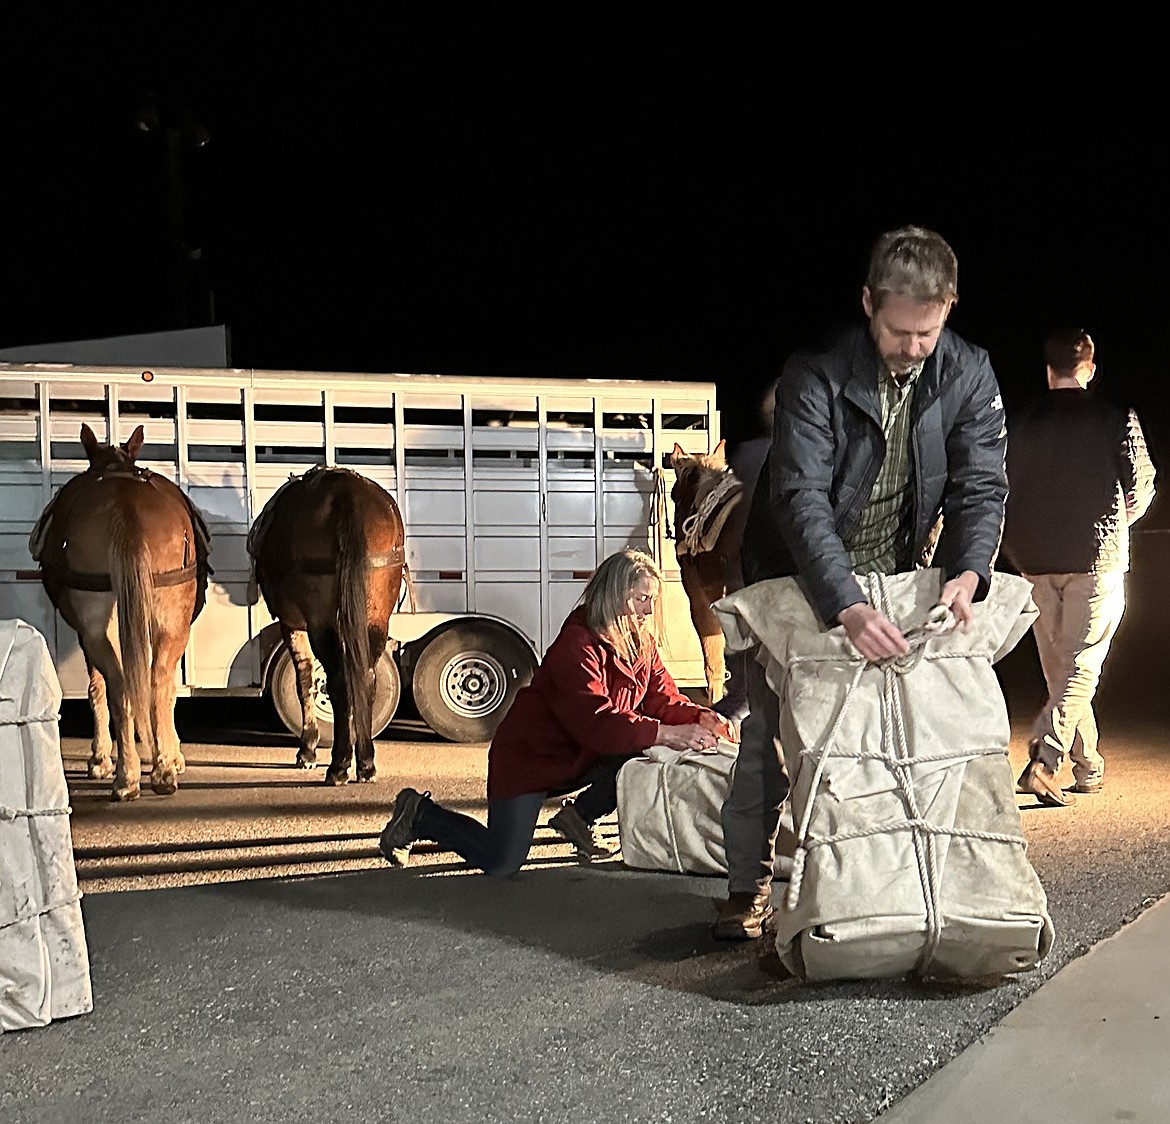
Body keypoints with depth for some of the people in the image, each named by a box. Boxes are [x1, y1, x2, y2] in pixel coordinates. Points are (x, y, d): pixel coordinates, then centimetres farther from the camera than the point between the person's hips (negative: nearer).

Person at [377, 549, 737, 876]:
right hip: (529, 757, -8)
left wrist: (701, 718, -20)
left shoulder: (641, 645, 1)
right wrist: (669, 734, -39)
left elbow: (663, 700, 1)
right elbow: (597, 723, -36)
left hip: (579, 759, 8)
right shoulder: (576, 646, -27)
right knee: (501, 862, -16)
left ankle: (579, 817, 5)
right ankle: (419, 814, 9)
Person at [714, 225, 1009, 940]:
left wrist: (969, 572, -32)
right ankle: (749, 887, 10)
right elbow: (800, 497, -32)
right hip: (805, 580, -3)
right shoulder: (817, 373, -23)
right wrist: (847, 607, -43)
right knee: (772, 732, -1)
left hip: (897, 582, 3)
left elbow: (981, 485, -11)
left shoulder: (969, 376, -11)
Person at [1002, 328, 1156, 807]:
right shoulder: (1116, 419, -2)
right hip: (1096, 557, -3)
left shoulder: (1022, 422, 6)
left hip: (1036, 560, 4)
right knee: (1082, 668, -2)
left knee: (1058, 669, 14)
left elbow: (1002, 492, 6)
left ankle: (1089, 768, 22)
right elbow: (1140, 489, -2)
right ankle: (1043, 760, -20)